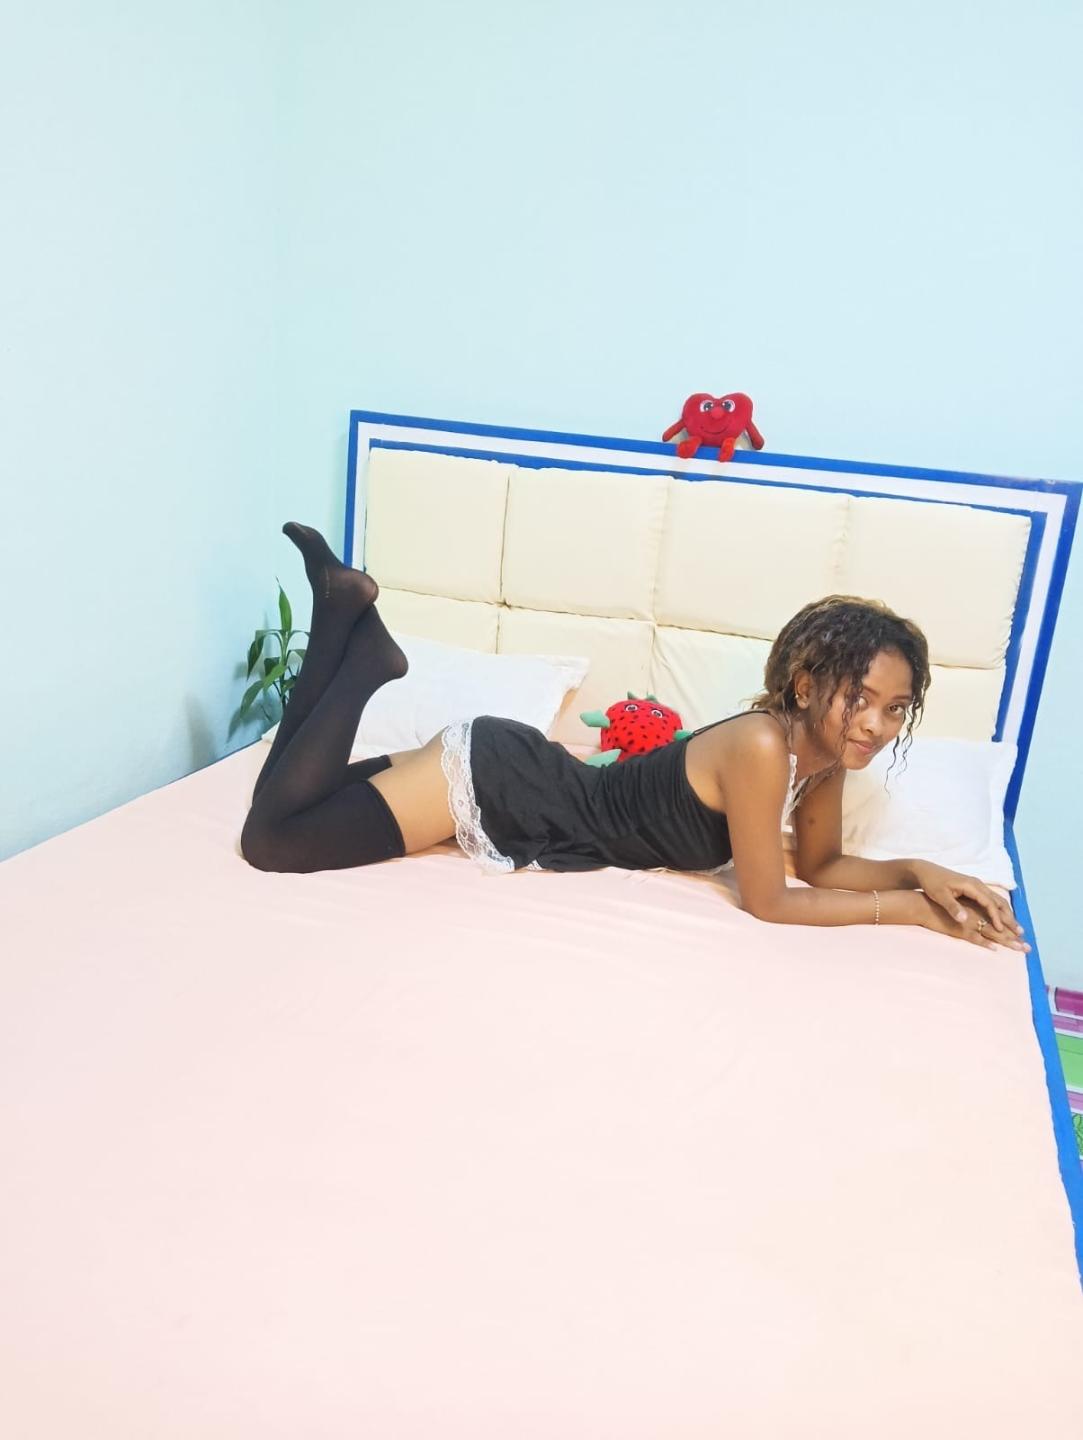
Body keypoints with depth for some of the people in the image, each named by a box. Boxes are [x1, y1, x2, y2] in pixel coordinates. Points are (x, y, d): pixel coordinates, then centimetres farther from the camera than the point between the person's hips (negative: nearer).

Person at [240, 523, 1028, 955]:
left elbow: (823, 865, 9)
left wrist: (920, 870, -6)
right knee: (272, 838, -2)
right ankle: (354, 625, 4)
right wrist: (904, 909, -13)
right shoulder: (761, 747, -28)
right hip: (490, 780, -8)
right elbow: (768, 902, -20)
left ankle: (348, 613, 20)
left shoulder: (824, 751, -3)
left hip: (533, 780, 8)